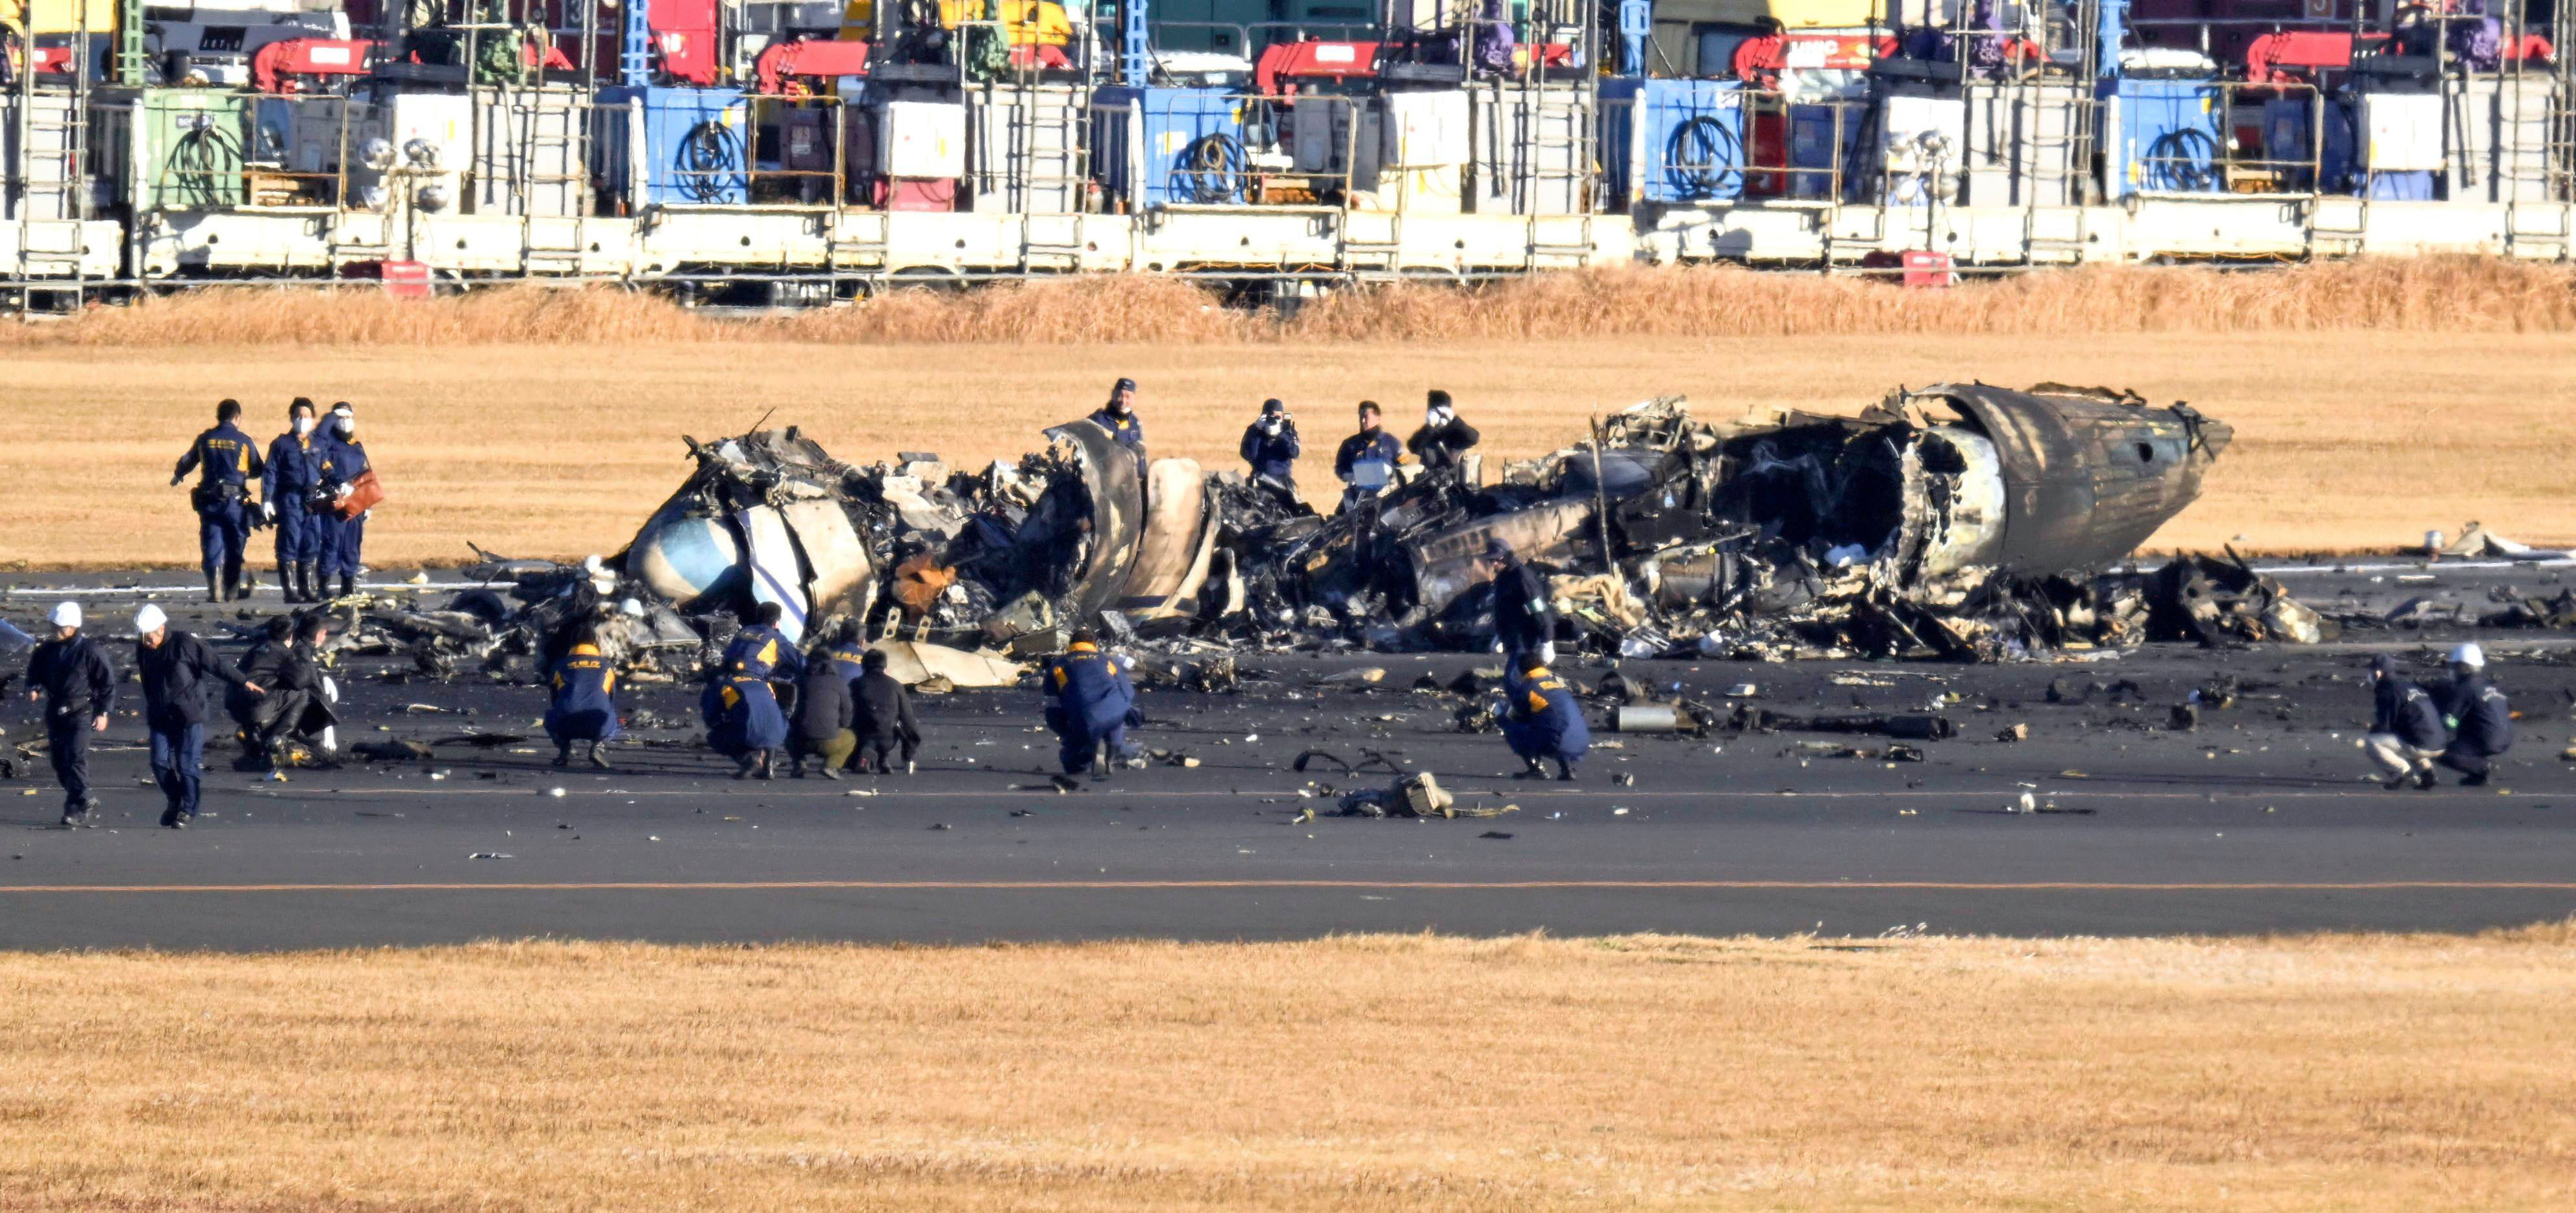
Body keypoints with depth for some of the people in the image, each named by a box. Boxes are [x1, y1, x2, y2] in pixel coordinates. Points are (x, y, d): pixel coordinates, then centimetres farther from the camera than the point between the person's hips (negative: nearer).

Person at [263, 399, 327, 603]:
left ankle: (308, 587, 15)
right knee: (290, 543, -5)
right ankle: (291, 589, -3)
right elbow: (270, 473, 0)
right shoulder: (281, 444, 4)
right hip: (290, 500, -4)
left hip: (314, 501, 4)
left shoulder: (319, 444, 15)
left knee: (312, 544, 6)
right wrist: (267, 500, -9)